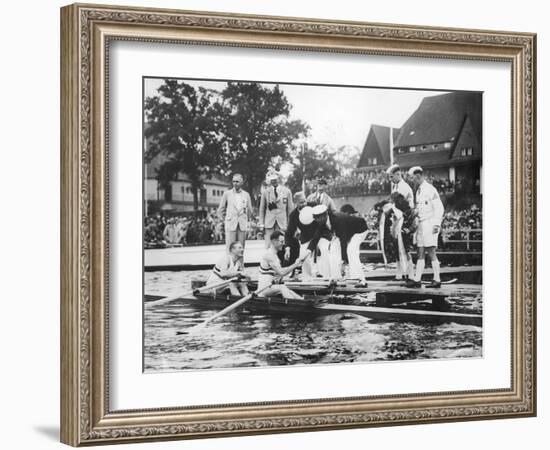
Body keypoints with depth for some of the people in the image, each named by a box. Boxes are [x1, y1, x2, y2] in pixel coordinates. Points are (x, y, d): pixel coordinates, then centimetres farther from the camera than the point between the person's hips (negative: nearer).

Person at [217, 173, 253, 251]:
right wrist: (225, 220, 8)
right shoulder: (227, 194, 4)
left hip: (243, 226, 2)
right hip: (230, 225, -2)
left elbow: (249, 210, 18)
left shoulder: (246, 195, 9)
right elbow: (220, 210, 10)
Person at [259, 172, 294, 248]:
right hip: (269, 222, 0)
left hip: (282, 222, 0)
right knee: (268, 245, -5)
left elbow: (290, 208, 7)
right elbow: (262, 209, 10)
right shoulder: (265, 192, 6)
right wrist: (261, 223, 4)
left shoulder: (286, 191, 5)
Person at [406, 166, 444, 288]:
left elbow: (439, 207, -14)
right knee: (420, 253, 6)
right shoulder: (418, 191, 15)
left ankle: (437, 280, -2)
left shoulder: (430, 190, -12)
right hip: (421, 224, 9)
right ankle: (417, 280, 7)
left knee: (431, 253, -7)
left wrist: (437, 224, -19)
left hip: (430, 224, -9)